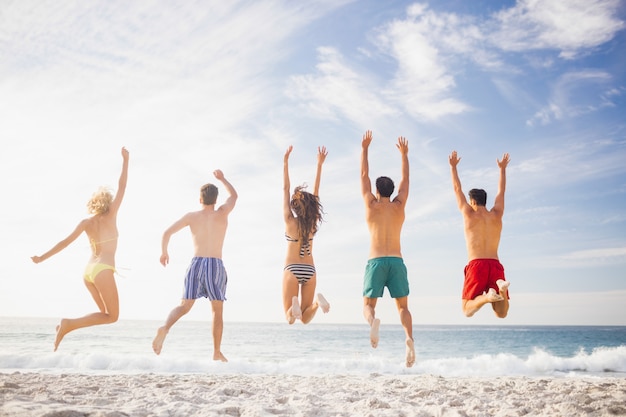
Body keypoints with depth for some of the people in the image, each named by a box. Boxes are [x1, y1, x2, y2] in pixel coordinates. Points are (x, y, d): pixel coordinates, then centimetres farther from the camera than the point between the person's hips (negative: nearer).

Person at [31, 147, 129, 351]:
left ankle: (67, 325, 0)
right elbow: (122, 187, 1)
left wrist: (42, 258, 7)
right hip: (103, 270, -7)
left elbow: (66, 242, 2)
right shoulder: (111, 216, 0)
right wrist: (125, 160, 6)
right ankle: (69, 324, -14)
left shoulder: (86, 222, 9)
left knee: (106, 313, 19)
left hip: (88, 271, 7)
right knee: (112, 316, 1)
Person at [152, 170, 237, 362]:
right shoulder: (222, 213, 3)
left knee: (184, 306, 4)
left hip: (196, 264, 1)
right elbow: (234, 196, 23)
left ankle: (165, 328, -26)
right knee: (217, 310, 11)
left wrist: (164, 252, 15)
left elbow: (167, 232, -1)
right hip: (216, 265, -1)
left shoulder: (192, 216, 5)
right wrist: (222, 179, 37)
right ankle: (217, 352, 13)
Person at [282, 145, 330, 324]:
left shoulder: (290, 221, -7)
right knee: (305, 318, 7)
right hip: (310, 270, 3)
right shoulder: (313, 222, 0)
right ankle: (317, 302, -22)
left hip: (292, 269, -3)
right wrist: (319, 164, 9)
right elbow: (316, 192, 5)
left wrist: (285, 162, -2)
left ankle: (294, 307, -31)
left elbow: (285, 188, -5)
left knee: (290, 318, 2)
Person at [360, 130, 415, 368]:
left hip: (376, 261, -2)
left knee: (368, 305, 3)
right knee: (403, 307, 7)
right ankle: (409, 338, -21)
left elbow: (364, 175, 13)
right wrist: (404, 154, 31)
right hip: (397, 261, 2)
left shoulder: (371, 205, 5)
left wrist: (364, 149, 21)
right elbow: (405, 179, 21)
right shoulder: (399, 206, 9)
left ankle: (373, 321, -33)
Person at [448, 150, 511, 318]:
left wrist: (453, 167, 31)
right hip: (496, 266, 3)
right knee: (501, 313, 5)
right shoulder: (496, 215, 15)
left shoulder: (469, 214, 8)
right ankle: (501, 288, -28)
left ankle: (487, 297, -27)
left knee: (467, 310, 5)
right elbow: (501, 191, 32)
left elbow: (458, 189, 20)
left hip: (476, 265, -3)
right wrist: (502, 169, 44)